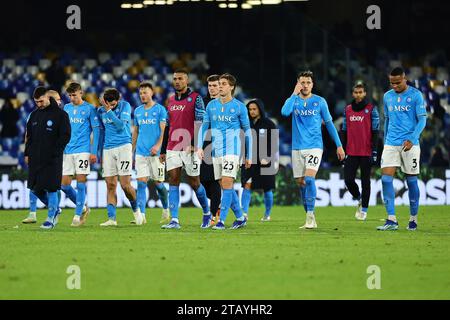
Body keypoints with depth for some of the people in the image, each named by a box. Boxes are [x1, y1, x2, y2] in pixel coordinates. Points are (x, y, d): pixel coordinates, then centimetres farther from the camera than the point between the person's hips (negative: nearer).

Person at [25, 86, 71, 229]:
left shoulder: (60, 114, -5)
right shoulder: (34, 115, 14)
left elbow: (65, 136, -8)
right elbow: (29, 136, 20)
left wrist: (54, 152, -15)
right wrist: (27, 153, 11)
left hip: (52, 160, -6)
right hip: (35, 158, 6)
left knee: (51, 188, -7)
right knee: (36, 188, 6)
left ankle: (51, 218, 0)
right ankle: (55, 209, 25)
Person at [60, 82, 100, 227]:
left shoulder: (89, 109, -2)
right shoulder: (66, 108, 12)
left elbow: (96, 130, -3)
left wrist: (94, 152, -9)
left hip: (83, 151, -5)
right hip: (67, 151, 5)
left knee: (80, 182, -7)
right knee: (64, 184, 0)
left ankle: (78, 215, -1)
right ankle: (83, 207, 19)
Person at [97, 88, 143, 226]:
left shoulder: (125, 106, -2)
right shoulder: (101, 111, 10)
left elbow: (121, 126, -15)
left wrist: (109, 110, -17)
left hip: (123, 146, -4)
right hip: (107, 149, 4)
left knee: (125, 185, -10)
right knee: (110, 186, -1)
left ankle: (136, 209, 16)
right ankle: (111, 218, -2)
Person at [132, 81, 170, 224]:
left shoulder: (160, 109, -1)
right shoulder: (137, 111, 13)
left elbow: (163, 130, -7)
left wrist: (158, 145, -21)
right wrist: (132, 151, 17)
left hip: (155, 153, -4)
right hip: (141, 152, 4)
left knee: (158, 183, 3)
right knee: (141, 182, -6)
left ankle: (166, 209, 25)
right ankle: (141, 215, -9)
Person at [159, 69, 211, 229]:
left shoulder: (195, 98, -3)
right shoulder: (171, 100, 15)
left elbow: (200, 123, -10)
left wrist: (194, 144, -21)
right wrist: (163, 150, 18)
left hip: (190, 148, -5)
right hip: (172, 148, 5)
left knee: (194, 182, 2)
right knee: (173, 180, -5)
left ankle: (207, 213, 24)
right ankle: (174, 220, -9)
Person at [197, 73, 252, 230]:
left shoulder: (239, 107, -1)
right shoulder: (211, 105, 9)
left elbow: (247, 131, 5)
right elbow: (204, 127, 14)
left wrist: (249, 156, 5)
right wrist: (200, 147, 0)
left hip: (232, 150, -5)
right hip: (216, 151, 5)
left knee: (227, 183, -15)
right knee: (225, 186, 7)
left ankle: (221, 221, -16)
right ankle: (240, 218, 19)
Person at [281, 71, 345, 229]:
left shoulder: (320, 101, 2)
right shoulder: (294, 100, 5)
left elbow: (329, 123, 9)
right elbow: (285, 112, -17)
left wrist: (339, 145, 7)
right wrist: (295, 93, -14)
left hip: (314, 146, -3)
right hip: (297, 148, 3)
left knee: (309, 179, -20)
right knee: (301, 182, 4)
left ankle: (310, 216, -18)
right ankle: (310, 218, 14)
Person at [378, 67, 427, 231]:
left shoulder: (415, 95, -4)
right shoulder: (387, 96, 11)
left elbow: (422, 120, -8)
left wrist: (412, 139, -20)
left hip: (410, 144, -4)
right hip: (391, 144, 4)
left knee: (411, 180, 3)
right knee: (386, 179, -10)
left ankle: (413, 219, 16)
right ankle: (391, 220, -11)